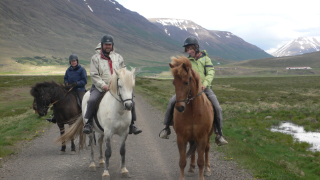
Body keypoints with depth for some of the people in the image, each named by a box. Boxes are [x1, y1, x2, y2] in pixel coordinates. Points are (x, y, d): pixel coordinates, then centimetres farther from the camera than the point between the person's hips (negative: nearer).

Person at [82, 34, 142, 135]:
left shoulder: (118, 57, 15)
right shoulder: (96, 58, 5)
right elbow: (94, 74, -3)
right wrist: (103, 85, -16)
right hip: (100, 87, -2)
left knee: (130, 101, -11)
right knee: (92, 100, -29)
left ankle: (131, 124, 3)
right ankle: (88, 123, -13)